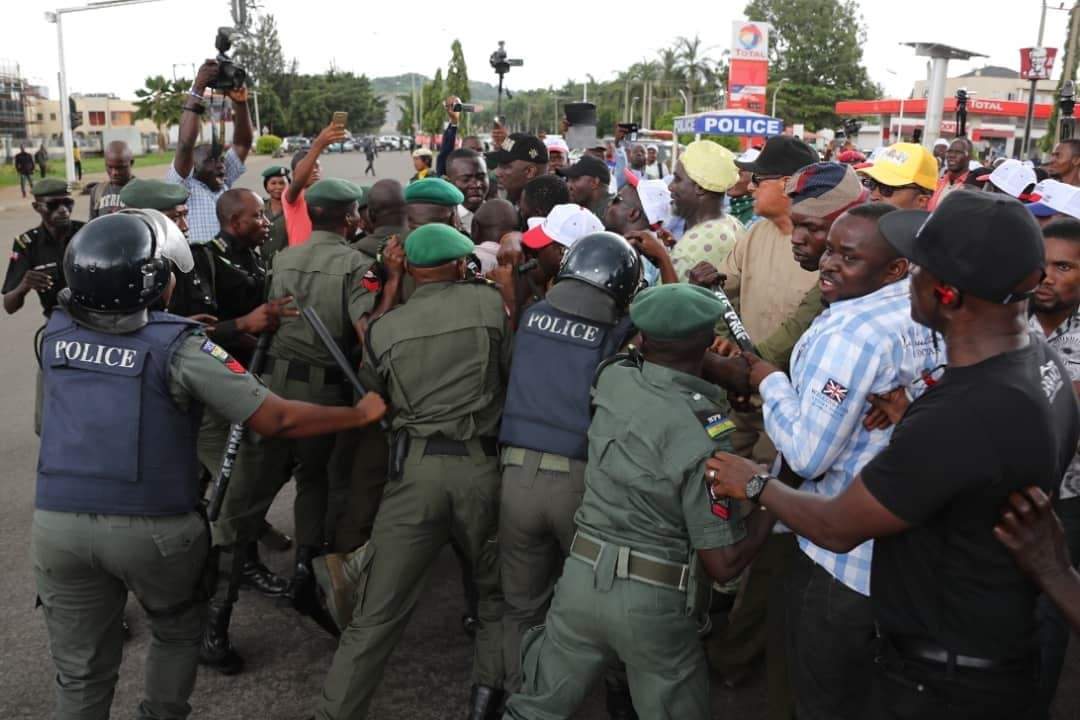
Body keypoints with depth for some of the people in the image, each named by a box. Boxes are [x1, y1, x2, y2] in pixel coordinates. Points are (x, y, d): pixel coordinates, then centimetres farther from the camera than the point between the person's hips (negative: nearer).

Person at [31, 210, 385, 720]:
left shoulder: (56, 332, 1)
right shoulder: (178, 347, -12)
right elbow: (277, 421, -14)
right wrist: (363, 413, -3)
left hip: (57, 524, 4)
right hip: (150, 528, -4)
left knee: (81, 672, 16)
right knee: (178, 631, 25)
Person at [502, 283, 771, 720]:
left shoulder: (612, 379, -6)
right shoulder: (704, 436, -19)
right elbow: (724, 562, -16)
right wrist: (757, 511, -1)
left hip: (582, 575, 5)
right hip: (653, 601, -4)